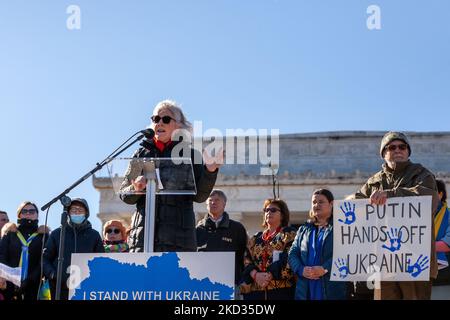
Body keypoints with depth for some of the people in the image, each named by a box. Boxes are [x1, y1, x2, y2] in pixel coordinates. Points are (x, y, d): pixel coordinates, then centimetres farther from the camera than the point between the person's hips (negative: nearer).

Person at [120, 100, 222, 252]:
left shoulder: (189, 154, 10)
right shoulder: (142, 154, 16)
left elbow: (199, 196, 3)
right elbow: (124, 194, 15)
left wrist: (210, 171, -14)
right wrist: (136, 189, -8)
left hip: (178, 238, -2)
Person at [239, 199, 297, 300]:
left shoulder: (289, 234, 7)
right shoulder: (256, 238, 22)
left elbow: (289, 259, -7)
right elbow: (247, 260, 11)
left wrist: (270, 275, -16)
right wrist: (255, 274, -10)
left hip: (281, 289, -4)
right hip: (254, 290, 5)